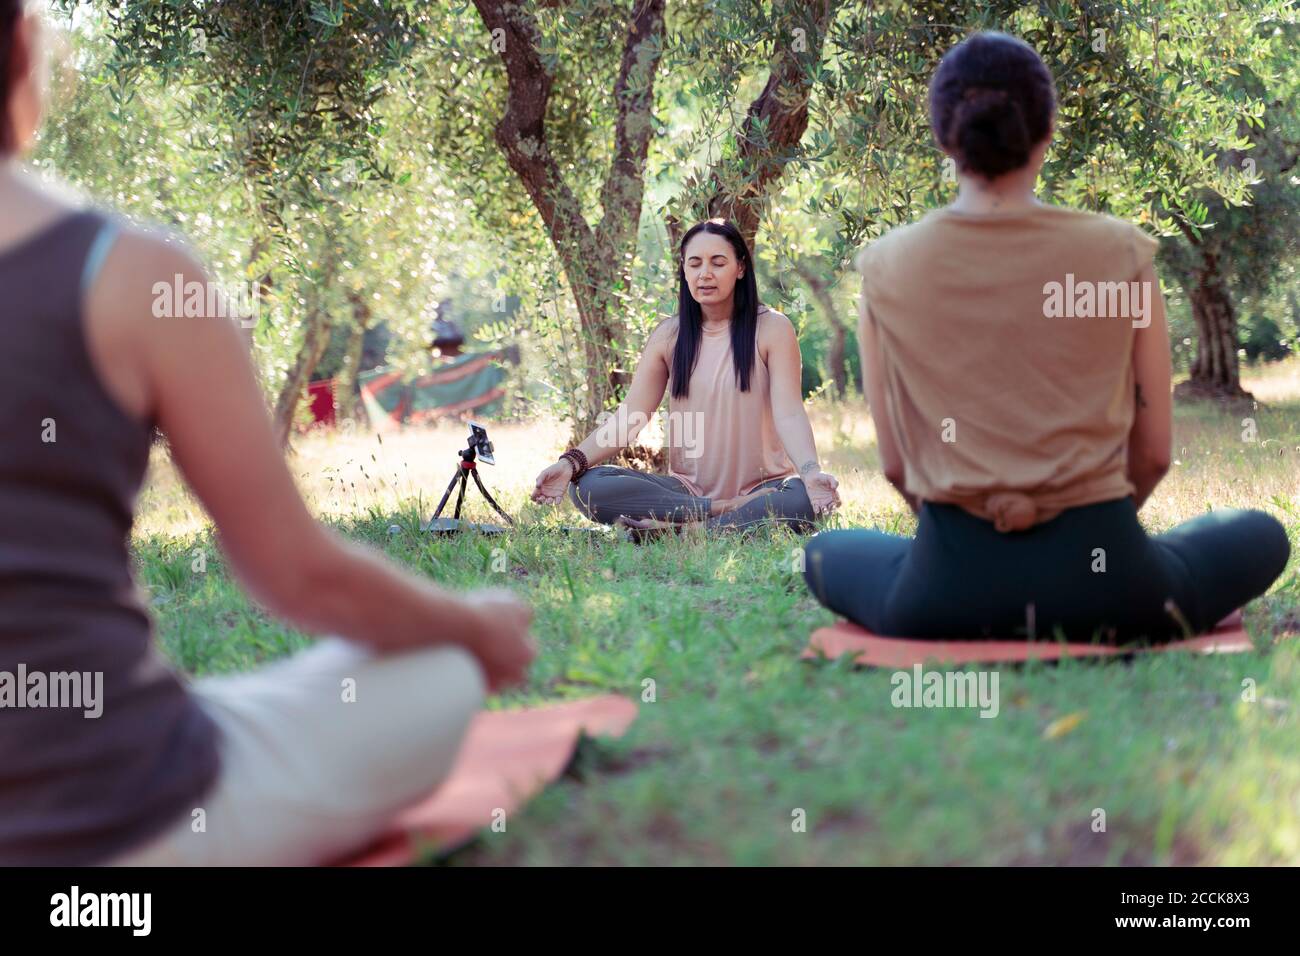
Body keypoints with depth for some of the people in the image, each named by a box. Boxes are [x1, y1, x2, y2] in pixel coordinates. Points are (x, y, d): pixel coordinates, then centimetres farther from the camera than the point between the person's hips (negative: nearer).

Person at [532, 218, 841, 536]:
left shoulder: (772, 328, -3)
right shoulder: (669, 335, 5)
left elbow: (789, 413, -14)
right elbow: (628, 417, -2)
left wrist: (811, 471, -34)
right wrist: (572, 462, -19)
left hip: (761, 488, -3)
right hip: (686, 489, 3)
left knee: (804, 499, -38)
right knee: (588, 485, -22)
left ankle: (677, 530, -31)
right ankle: (725, 512, -24)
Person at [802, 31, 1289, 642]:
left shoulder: (887, 268, -4)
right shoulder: (1121, 254, -6)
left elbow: (897, 463, 3)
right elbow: (1153, 453, 3)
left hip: (952, 582, 1)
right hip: (1102, 573, 0)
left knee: (826, 552, 34)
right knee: (1261, 535, 30)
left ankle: (972, 640, 17)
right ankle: (1099, 634, 17)